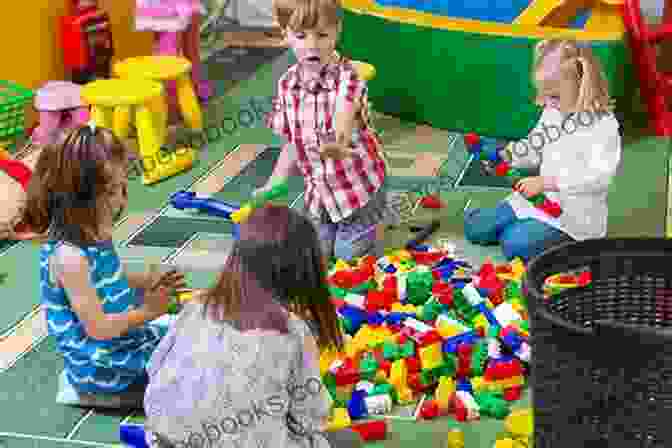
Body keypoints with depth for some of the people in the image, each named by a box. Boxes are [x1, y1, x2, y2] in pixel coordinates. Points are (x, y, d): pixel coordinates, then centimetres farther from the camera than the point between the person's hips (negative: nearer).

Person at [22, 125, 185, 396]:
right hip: (99, 363, -9)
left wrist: (147, 282, 1)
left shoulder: (95, 232, -1)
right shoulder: (69, 256, -30)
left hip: (123, 336, 9)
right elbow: (99, 328, -26)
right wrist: (147, 312, -13)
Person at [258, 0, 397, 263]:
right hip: (318, 193, 5)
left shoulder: (347, 80, -24)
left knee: (352, 260, 7)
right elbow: (293, 143, 5)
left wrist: (334, 146, -68)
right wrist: (272, 186, 1)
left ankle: (378, 221, 36)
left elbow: (342, 128, -45)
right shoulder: (287, 85, -8)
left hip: (357, 188, -5)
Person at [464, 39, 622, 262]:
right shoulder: (552, 111, 5)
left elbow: (598, 176, -27)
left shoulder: (603, 125, -19)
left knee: (515, 244, -22)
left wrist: (546, 182, -31)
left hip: (574, 214, -7)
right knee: (475, 228, 1)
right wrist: (505, 156, -3)